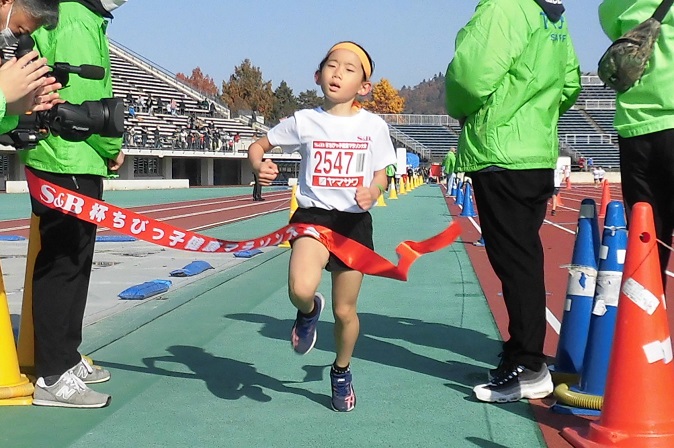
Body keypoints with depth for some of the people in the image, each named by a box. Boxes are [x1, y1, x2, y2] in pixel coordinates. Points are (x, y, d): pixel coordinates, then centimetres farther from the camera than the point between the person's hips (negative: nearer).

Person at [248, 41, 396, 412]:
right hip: (313, 216, -1)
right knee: (300, 290, -29)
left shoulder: (373, 126, 1)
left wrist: (373, 191, -13)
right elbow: (258, 146, 10)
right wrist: (260, 166, -13)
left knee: (345, 310, 9)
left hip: (354, 221, 1)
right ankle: (309, 311, 9)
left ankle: (341, 372, 37)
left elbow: (381, 175, 10)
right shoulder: (304, 121, 0)